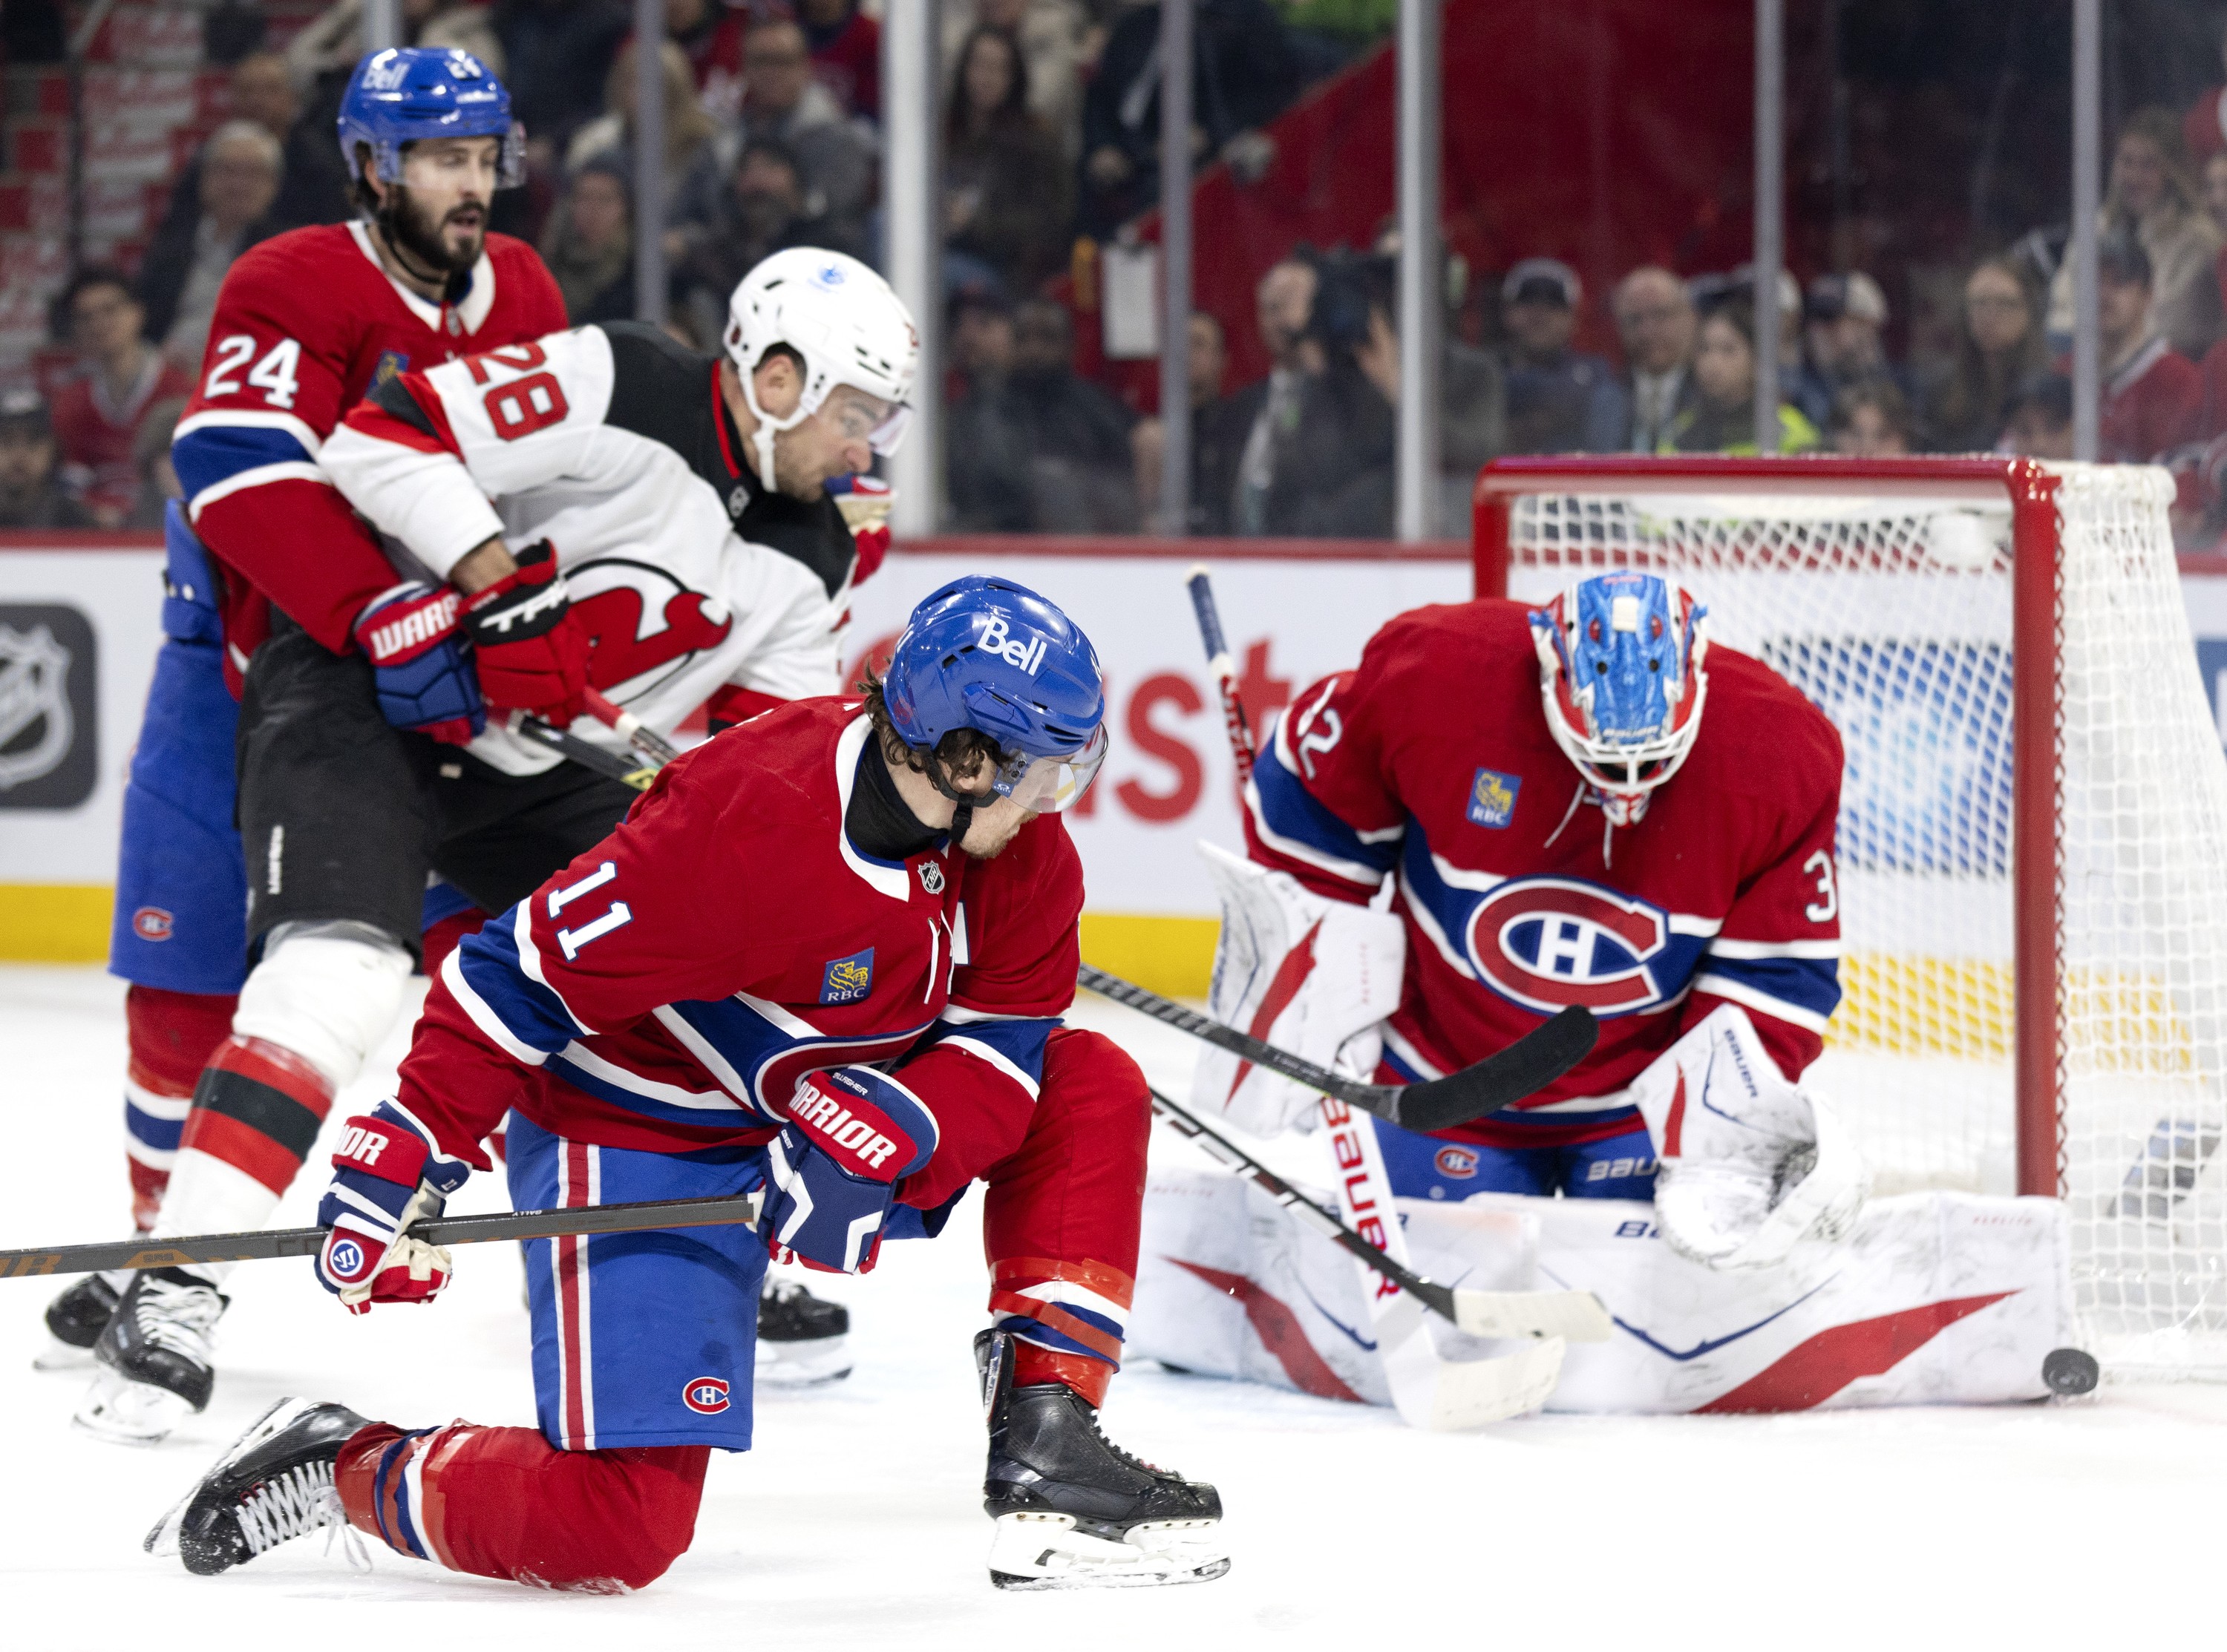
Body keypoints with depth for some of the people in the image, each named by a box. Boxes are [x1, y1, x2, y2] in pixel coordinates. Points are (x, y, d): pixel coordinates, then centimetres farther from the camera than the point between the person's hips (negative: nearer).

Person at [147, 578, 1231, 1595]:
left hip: (826, 1108, 8)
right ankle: (341, 1469, 3)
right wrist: (402, 1162, -27)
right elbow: (523, 974, -27)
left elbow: (1000, 1048, -7)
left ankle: (1047, 1450, -4)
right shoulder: (745, 822, -32)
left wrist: (880, 1138, -28)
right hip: (635, 1139, -8)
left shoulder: (1023, 851, -9)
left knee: (1093, 1090, -6)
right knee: (619, 1528, -19)